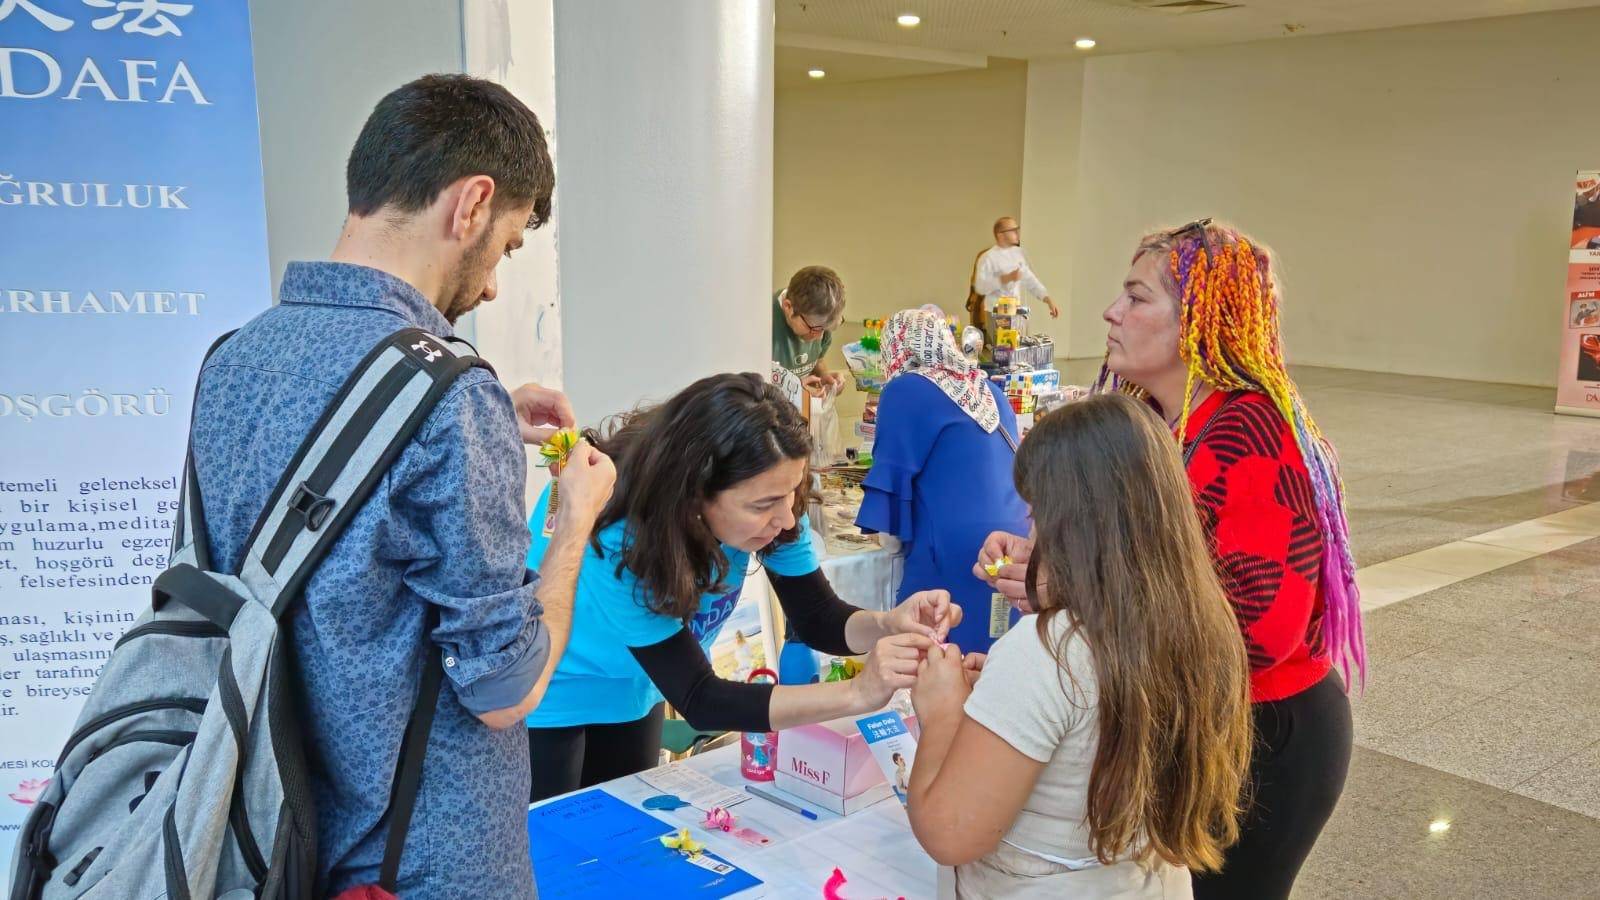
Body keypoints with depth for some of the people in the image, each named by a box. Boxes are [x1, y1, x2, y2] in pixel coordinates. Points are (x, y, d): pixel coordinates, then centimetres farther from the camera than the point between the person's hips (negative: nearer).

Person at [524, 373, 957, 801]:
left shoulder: (762, 502, -22)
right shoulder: (617, 537, -37)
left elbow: (817, 619, -11)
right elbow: (698, 699, -34)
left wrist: (889, 625, -34)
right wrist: (858, 693, -43)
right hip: (548, 700, -5)